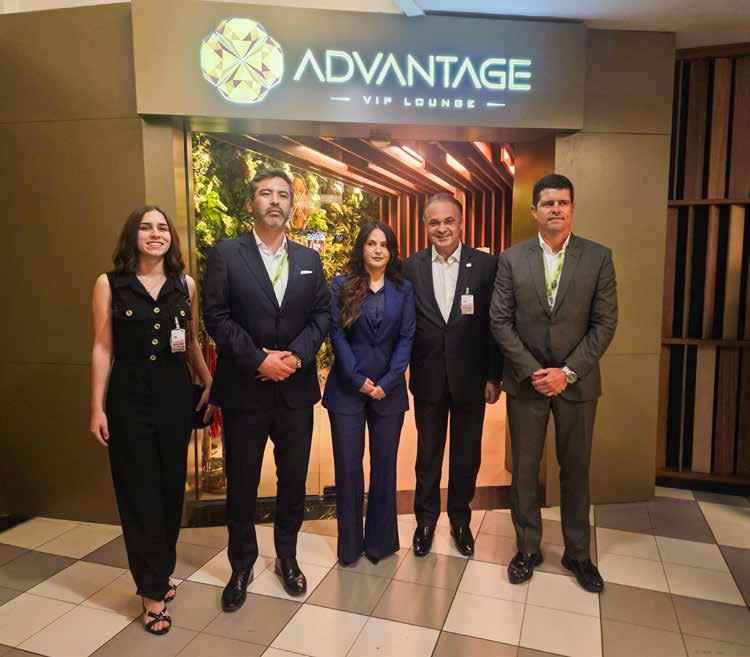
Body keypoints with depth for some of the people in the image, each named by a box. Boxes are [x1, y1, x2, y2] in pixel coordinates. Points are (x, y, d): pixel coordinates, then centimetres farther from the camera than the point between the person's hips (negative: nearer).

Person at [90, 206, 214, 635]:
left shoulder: (185, 284, 5)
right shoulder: (109, 284, -1)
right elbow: (102, 348, -2)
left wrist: (210, 384, 2)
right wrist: (97, 407, -4)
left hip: (176, 396, 3)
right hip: (129, 398, -2)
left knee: (172, 487, 13)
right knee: (140, 493, 4)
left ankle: (161, 571, 35)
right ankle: (153, 592, 17)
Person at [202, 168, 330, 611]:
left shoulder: (309, 260, 9)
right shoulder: (226, 255, -2)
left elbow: (322, 314, 4)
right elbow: (217, 317, -9)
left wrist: (296, 355, -13)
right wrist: (258, 359, -16)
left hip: (296, 388, 3)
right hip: (244, 388, -3)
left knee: (294, 478, 14)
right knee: (242, 482, 10)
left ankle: (288, 557, 35)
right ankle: (242, 566, 30)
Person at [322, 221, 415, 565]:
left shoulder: (403, 289, 5)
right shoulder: (342, 285, 1)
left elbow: (406, 337, 0)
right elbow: (337, 334, -3)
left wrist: (387, 382, -10)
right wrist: (358, 379, -11)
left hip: (389, 391, 1)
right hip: (346, 389, -1)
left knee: (384, 465, 10)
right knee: (348, 467, 6)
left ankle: (380, 541, 26)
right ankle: (349, 543, 22)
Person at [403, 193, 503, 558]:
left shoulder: (485, 265, -5)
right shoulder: (411, 267, -2)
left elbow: (495, 324, -3)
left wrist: (494, 376, -4)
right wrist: (401, 371, -3)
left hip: (470, 378, 0)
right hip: (428, 379, 1)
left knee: (467, 453, 14)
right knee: (428, 453, 15)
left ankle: (460, 517, 36)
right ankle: (426, 519, 35)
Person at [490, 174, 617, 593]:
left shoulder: (599, 258, -2)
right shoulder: (512, 259, -1)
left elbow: (605, 323, -4)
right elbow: (500, 321, -3)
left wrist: (568, 372, -12)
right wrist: (532, 371, -11)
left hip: (577, 382, 0)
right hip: (526, 381, 0)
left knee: (576, 469, 12)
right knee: (525, 468, 9)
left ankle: (577, 552, 30)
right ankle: (528, 548, 27)